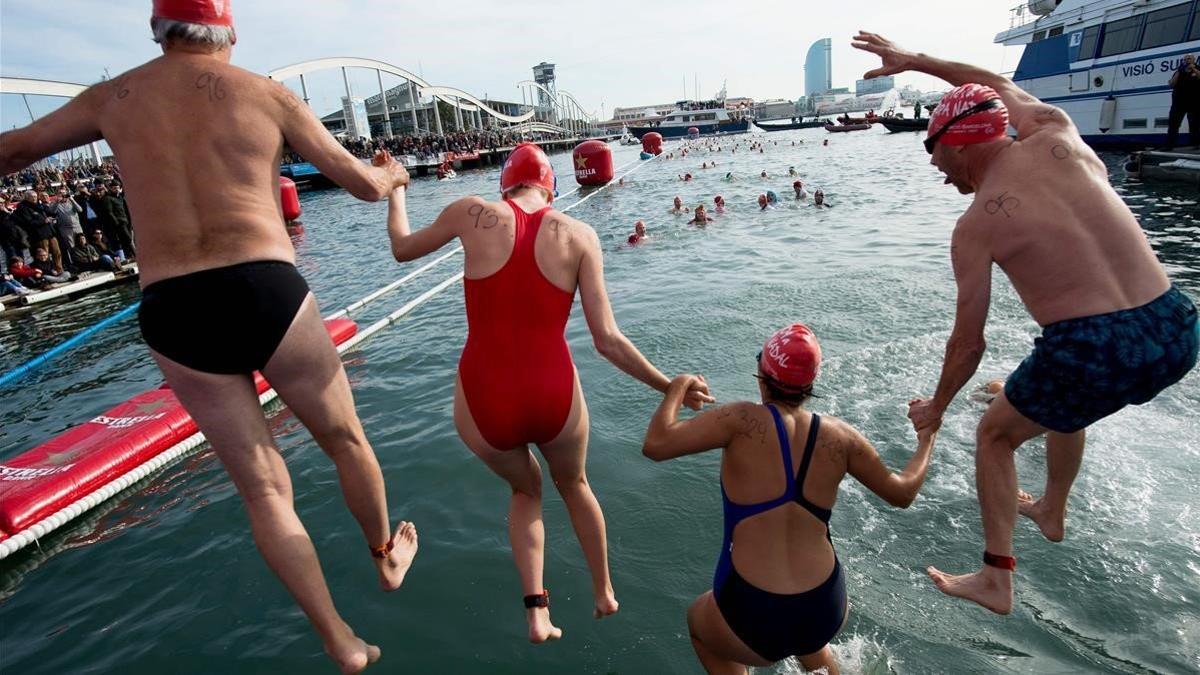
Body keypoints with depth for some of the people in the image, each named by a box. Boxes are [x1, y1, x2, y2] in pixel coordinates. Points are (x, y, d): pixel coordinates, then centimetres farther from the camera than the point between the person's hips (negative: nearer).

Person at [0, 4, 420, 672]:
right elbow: (365, 184, 10)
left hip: (172, 313, 3)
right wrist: (395, 172, 34)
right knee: (345, 438, 20)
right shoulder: (269, 94, 6)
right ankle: (387, 555, 43)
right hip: (265, 290, -2)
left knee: (263, 486, 12)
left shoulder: (113, 98, 15)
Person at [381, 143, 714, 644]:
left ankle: (536, 611, 24)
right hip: (554, 396, 0)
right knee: (573, 484, 34)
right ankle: (604, 593, 50)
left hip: (484, 402, 0)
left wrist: (395, 190, 35)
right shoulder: (579, 235, -2)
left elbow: (402, 249, 17)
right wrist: (670, 387, 5)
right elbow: (607, 340, -7)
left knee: (525, 489, 33)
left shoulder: (472, 213, -2)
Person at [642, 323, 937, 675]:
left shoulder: (744, 421, -16)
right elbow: (902, 493, 10)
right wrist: (926, 440, 27)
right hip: (826, 612, 5)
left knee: (697, 620, 31)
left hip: (751, 618, -4)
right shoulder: (839, 436, -4)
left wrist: (678, 387, -3)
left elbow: (655, 445, -20)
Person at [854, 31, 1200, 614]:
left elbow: (968, 343, -3)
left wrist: (936, 406, 12)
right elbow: (997, 84, 26)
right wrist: (915, 60, 31)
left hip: (1092, 351, -7)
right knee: (1065, 406, 36)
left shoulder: (976, 226, -9)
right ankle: (1052, 511, 57)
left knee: (995, 435, 19)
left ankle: (996, 581, 21)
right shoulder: (1056, 135, 4)